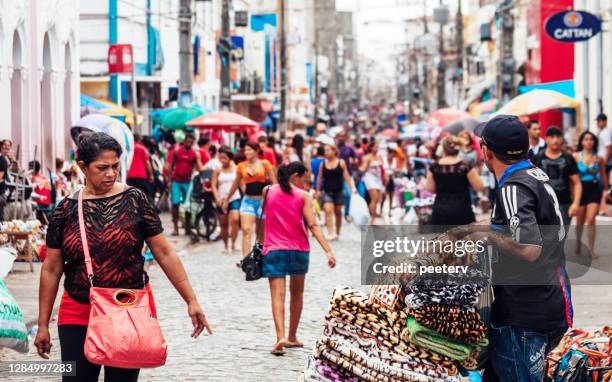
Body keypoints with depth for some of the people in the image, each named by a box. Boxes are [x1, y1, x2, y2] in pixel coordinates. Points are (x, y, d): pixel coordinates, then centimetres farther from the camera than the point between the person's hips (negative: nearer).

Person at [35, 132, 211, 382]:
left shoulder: (134, 200, -2)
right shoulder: (66, 209, 2)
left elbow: (164, 253, 0)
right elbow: (51, 269, 5)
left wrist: (191, 301, -4)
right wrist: (43, 325, 5)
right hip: (78, 313, 1)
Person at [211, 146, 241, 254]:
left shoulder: (236, 169, 3)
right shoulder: (218, 171, 5)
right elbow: (214, 185, 0)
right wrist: (217, 197, -15)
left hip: (234, 198, -2)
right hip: (222, 200, 2)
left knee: (235, 219, -23)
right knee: (223, 224, 7)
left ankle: (233, 243, -14)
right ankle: (226, 246, 19)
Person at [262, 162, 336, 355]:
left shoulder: (268, 191, 4)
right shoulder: (303, 196, -4)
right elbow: (313, 225, -12)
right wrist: (328, 251, -16)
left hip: (273, 250, 0)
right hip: (299, 250, 0)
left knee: (277, 295, -7)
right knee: (297, 294, 18)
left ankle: (280, 337, -26)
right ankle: (292, 337, 26)